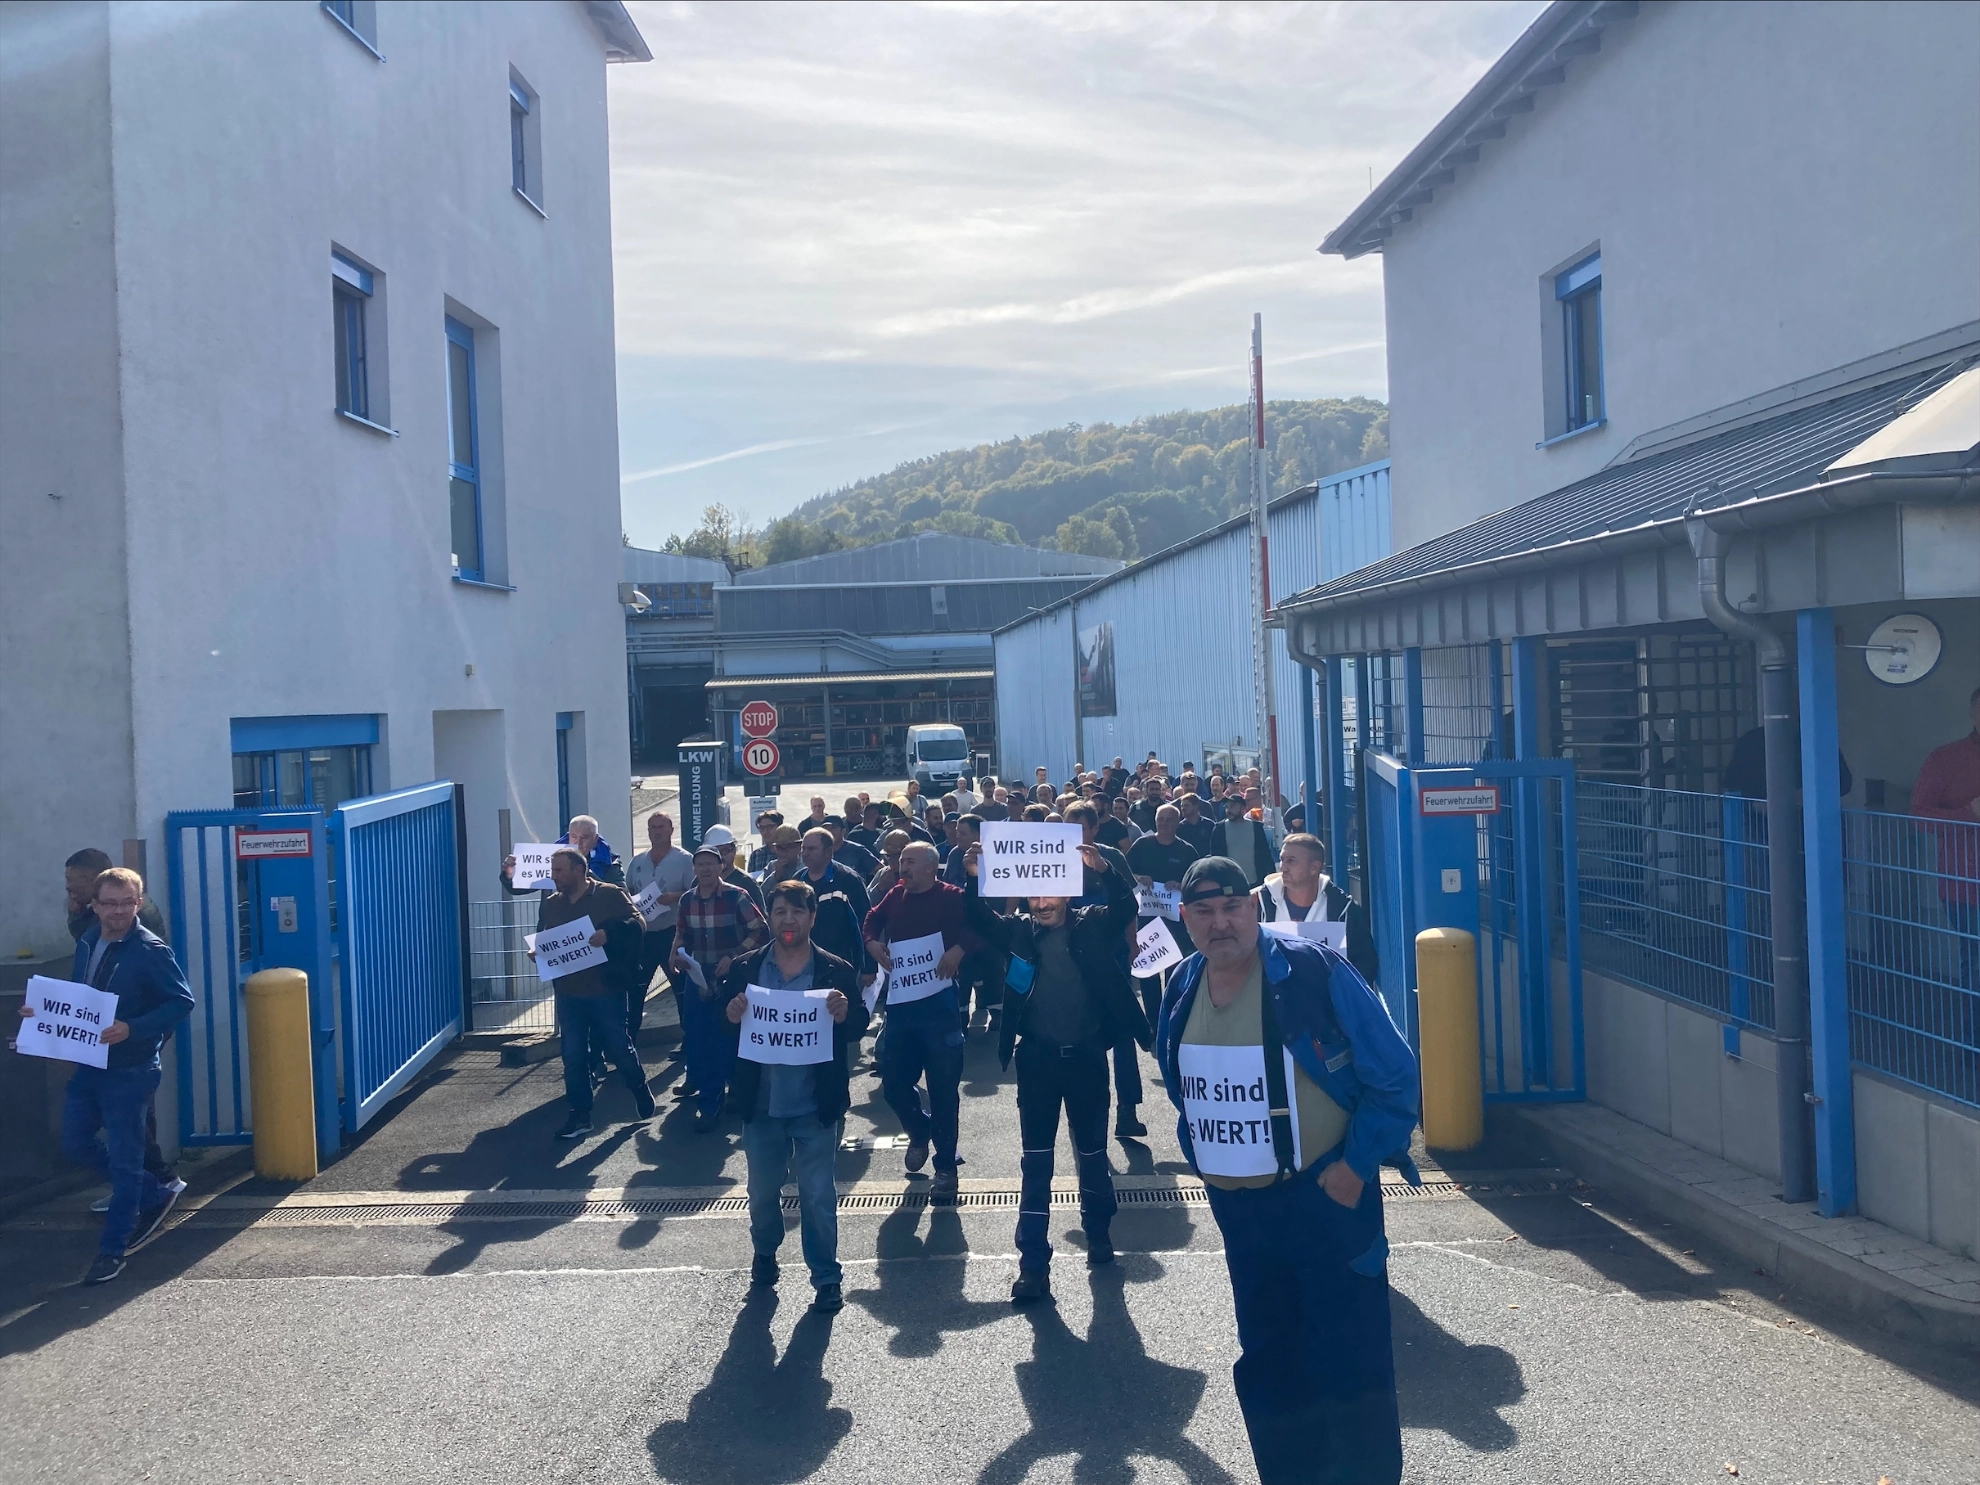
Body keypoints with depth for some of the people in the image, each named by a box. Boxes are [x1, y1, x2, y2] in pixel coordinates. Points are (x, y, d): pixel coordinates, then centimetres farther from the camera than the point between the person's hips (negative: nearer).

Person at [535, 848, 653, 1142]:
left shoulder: (610, 894, -7)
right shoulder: (549, 904, 8)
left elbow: (637, 923, -13)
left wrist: (609, 933, -29)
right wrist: (536, 952, -6)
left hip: (607, 989, -4)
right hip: (568, 992, 4)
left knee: (618, 1047, 6)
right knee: (573, 1054, 6)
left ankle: (640, 1089, 34)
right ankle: (580, 1115, 16)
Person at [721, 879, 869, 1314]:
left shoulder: (836, 971, -5)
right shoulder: (744, 969, -1)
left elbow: (859, 1027, -3)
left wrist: (844, 1014, -25)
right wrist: (732, 1019, -19)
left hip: (816, 1108, -2)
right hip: (761, 1106, 2)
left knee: (819, 1196, 6)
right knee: (762, 1192, 19)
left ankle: (827, 1277, 22)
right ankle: (764, 1253, 46)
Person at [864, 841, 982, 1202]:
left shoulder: (952, 898, -9)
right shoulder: (895, 895, 8)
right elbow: (873, 920, 25)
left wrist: (959, 949, -28)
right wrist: (872, 943, 5)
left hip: (939, 1003, -5)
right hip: (900, 1003, 5)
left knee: (943, 1086, 1)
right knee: (893, 1081, 10)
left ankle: (946, 1166, 13)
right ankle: (919, 1131, 40)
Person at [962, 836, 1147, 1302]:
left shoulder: (1092, 926, -4)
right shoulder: (1019, 930, 0)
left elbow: (1126, 905, -18)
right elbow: (979, 919, -9)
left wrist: (1104, 870, -36)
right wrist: (974, 881, -27)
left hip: (1086, 1056, 0)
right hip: (1038, 1057, 1)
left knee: (1092, 1153, 16)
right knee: (1036, 1161, 3)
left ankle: (1098, 1233, 38)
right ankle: (1034, 1264, 7)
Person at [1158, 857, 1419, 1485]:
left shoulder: (1315, 972, -16)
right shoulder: (1181, 989, 2)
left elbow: (1394, 1075, -12)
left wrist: (1357, 1166, -13)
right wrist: (1204, 1161, 12)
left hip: (1326, 1197, -6)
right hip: (1235, 1207, 6)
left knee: (1350, 1367, 2)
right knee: (1266, 1364, 17)